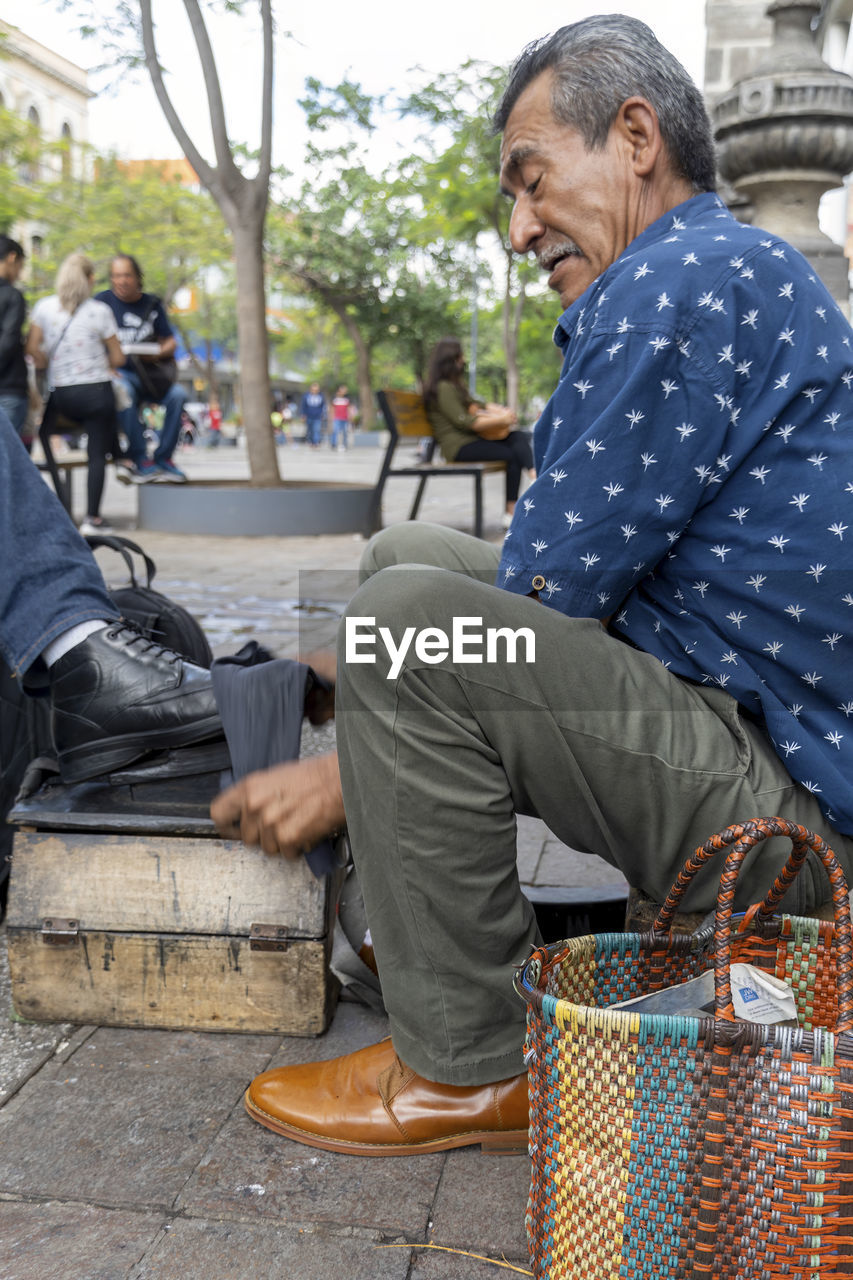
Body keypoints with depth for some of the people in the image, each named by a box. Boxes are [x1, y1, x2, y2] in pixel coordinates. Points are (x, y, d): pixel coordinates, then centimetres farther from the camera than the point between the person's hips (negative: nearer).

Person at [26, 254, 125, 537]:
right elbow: (117, 358, -1)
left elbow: (32, 349, -1)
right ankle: (92, 517, 4)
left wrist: (50, 367, 16)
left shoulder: (43, 307, 2)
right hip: (96, 389, -4)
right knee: (97, 454, 4)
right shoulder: (100, 311, -6)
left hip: (61, 393, 4)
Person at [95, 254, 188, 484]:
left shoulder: (152, 304, 13)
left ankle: (163, 458, -15)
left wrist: (158, 352, -10)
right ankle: (141, 462, -29)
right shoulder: (102, 301, 4)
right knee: (124, 394, -38)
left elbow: (171, 342, 12)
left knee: (178, 394, -26)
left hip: (148, 371, 3)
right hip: (117, 372, -3)